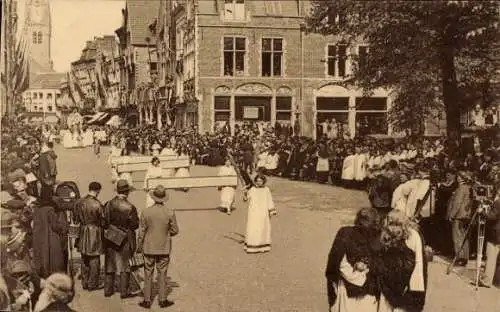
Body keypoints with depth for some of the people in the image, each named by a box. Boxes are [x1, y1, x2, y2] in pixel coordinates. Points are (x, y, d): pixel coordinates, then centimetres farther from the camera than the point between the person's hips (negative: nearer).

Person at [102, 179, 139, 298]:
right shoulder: (130, 207, -16)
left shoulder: (109, 205, -6)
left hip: (110, 238, 3)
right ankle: (124, 292, 10)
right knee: (124, 266, 8)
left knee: (110, 264, 16)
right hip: (125, 239, -3)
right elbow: (135, 225, -10)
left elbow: (104, 223, -4)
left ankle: (108, 290, 22)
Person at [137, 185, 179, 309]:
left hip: (149, 248, 0)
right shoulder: (170, 212, -11)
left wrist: (139, 246, 7)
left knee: (148, 274, 9)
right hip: (164, 248, 0)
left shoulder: (146, 212, -13)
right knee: (162, 273, 10)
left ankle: (147, 301, 13)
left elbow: (141, 231, -6)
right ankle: (163, 300, 15)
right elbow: (175, 230, -3)